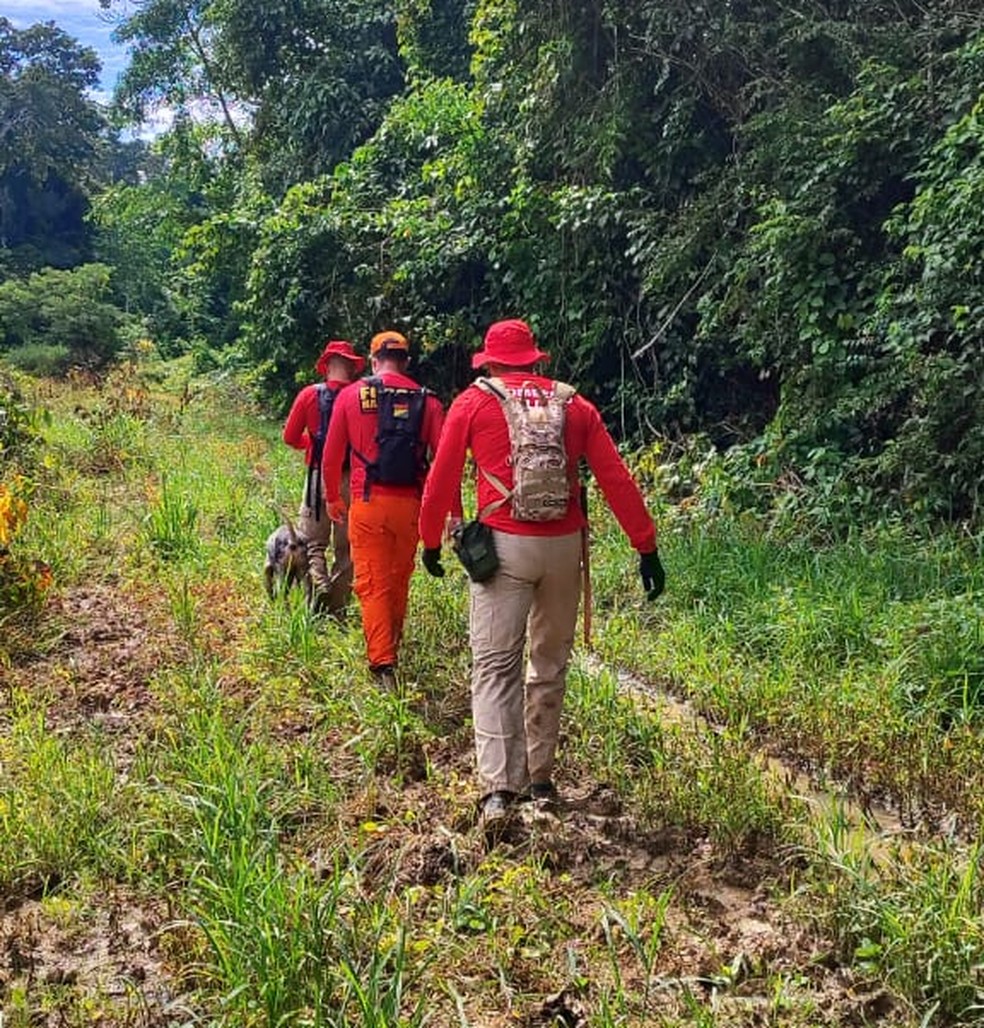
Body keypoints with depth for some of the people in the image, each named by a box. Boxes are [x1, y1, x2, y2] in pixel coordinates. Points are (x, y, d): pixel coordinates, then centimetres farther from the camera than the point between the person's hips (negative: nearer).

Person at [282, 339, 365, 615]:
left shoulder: (309, 395, -3)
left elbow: (290, 437, 3)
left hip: (319, 476, -1)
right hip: (352, 479, 1)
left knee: (313, 541, 8)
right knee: (345, 547, 10)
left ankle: (319, 582, -18)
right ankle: (337, 607, 13)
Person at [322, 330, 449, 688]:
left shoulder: (351, 395, 0)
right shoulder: (426, 400, 2)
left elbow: (331, 456, 2)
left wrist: (333, 498, 16)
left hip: (368, 504, -2)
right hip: (410, 505, 2)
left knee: (373, 586, 3)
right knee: (399, 583, 18)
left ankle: (383, 665, -6)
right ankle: (392, 651, 34)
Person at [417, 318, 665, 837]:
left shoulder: (473, 402, 5)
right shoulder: (575, 405, 10)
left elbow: (441, 479, 4)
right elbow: (617, 481, 4)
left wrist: (431, 542, 16)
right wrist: (647, 549, 6)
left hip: (503, 546, -3)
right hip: (563, 546, 3)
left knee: (495, 665, -1)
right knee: (550, 663, 16)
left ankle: (497, 789, -12)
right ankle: (540, 777, 24)